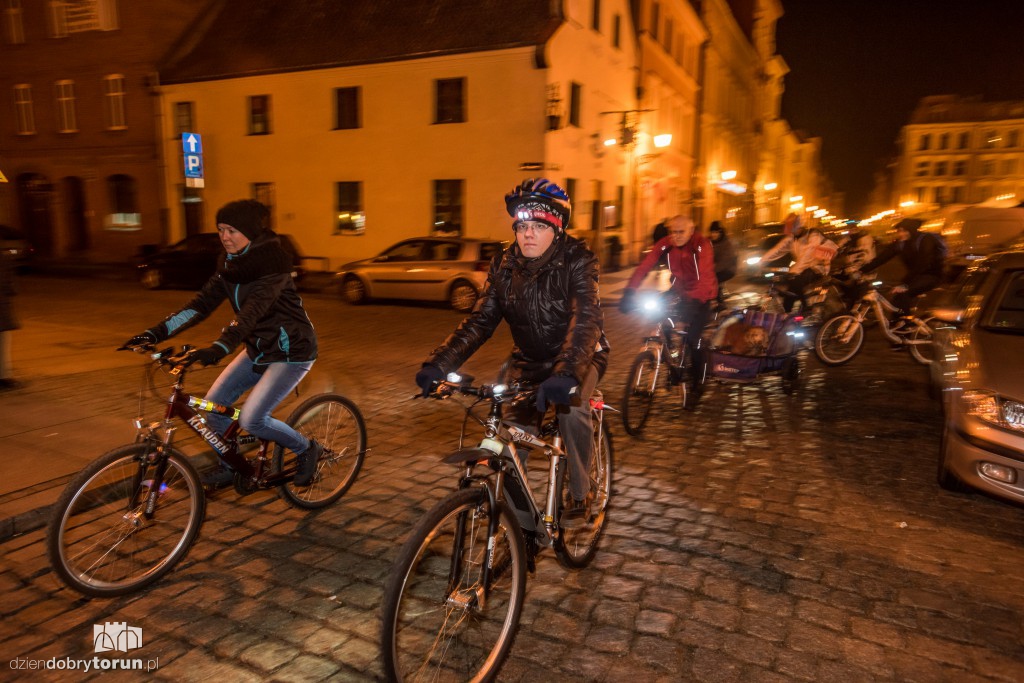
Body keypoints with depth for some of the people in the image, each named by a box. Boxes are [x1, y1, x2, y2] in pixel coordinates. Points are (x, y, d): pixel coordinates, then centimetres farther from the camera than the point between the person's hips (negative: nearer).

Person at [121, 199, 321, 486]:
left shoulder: (273, 261, -21)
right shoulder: (230, 263, 3)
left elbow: (253, 310, -34)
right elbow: (201, 303, -2)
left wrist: (218, 348, -46)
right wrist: (155, 332, -13)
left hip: (291, 350, -8)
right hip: (259, 348, 8)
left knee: (251, 420, -16)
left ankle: (308, 450, 8)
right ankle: (229, 467, 26)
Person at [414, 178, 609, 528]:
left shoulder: (577, 262, -21)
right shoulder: (504, 266, -8)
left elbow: (586, 319, -36)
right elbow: (479, 321, -14)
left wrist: (566, 373, -54)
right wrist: (438, 364, -28)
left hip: (578, 356, -3)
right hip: (529, 359, 4)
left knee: (570, 407, -30)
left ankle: (580, 495, -7)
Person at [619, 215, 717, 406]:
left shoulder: (702, 245, -26)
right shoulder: (665, 244, -15)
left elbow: (706, 276, -39)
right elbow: (645, 265, -25)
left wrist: (694, 300, -54)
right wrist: (629, 292, -38)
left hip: (701, 293, -4)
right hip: (679, 290, 5)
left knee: (694, 340, -12)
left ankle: (697, 386, 8)